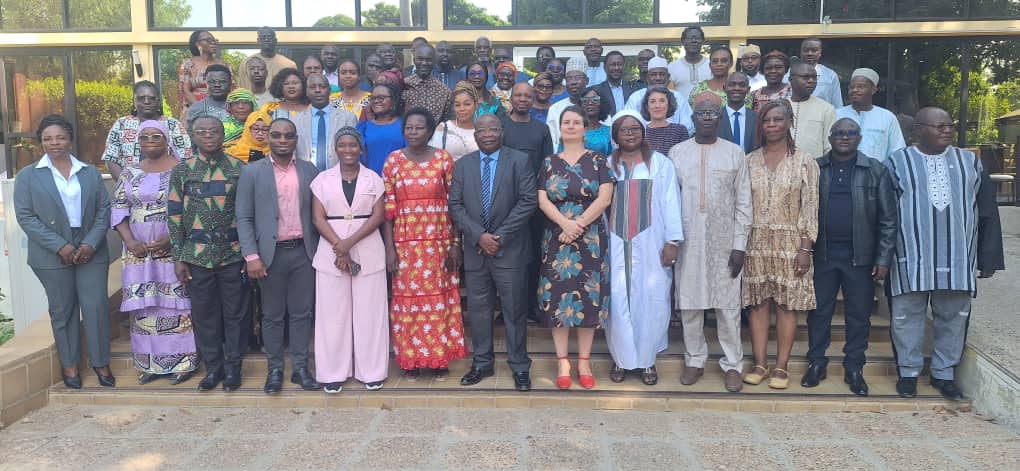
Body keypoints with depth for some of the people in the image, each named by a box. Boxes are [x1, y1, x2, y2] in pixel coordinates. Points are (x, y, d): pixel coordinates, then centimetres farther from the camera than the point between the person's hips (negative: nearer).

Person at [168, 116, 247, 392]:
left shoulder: (239, 169, 0)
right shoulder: (182, 171, 2)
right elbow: (174, 215, 3)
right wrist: (178, 258, -1)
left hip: (233, 253, -1)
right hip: (197, 254, 1)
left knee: (234, 313, 8)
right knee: (203, 314, 9)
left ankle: (233, 367, 21)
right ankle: (213, 367, 23)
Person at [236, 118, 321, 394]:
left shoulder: (310, 171, 6)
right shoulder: (252, 172, 0)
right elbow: (244, 218, -3)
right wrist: (251, 256, -11)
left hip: (304, 252, 2)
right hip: (270, 254, -2)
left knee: (302, 313, 8)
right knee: (273, 315, 8)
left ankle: (300, 368, 18)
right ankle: (275, 369, 20)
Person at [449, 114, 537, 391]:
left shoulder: (520, 161, 0)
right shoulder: (462, 165, 9)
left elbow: (528, 200, -7)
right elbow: (456, 205, 3)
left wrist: (500, 235, -12)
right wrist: (479, 236, -10)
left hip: (510, 249, -3)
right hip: (475, 249, 3)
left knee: (515, 310, 2)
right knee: (478, 310, 9)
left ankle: (519, 367, 13)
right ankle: (482, 363, 21)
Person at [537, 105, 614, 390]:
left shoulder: (598, 161, 4)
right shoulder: (549, 163, 9)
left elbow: (604, 198, -6)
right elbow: (542, 200, 0)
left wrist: (578, 224, -15)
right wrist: (564, 223, -16)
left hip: (591, 238, -1)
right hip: (556, 237, 1)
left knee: (588, 295, 1)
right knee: (557, 296, 0)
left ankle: (584, 362, 11)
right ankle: (562, 363, 9)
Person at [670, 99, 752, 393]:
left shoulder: (735, 153, 3)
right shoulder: (677, 152, 5)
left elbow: (743, 203, 1)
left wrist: (740, 245, -4)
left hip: (724, 240, -1)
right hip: (688, 240, 1)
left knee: (728, 305, 3)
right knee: (689, 302, 6)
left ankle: (732, 365, 14)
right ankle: (694, 360, 21)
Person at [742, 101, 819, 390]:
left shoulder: (804, 162, 0)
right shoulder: (750, 161, 7)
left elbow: (810, 207, -3)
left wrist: (806, 248, -9)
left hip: (790, 243, -2)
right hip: (756, 243, 2)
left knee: (787, 304, 2)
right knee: (758, 303, 4)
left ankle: (781, 366, 11)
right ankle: (759, 364, 13)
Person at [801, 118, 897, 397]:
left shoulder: (876, 171, 2)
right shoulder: (814, 169, 5)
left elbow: (887, 219, 1)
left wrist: (884, 259, -4)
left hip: (860, 257, -1)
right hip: (822, 255, 1)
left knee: (859, 315, 7)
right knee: (819, 311, 8)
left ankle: (854, 369, 19)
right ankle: (816, 363, 21)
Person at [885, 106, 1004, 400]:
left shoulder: (970, 163, 9)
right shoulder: (897, 163, 2)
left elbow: (987, 214, 10)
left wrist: (988, 258, 6)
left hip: (958, 260, 2)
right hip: (911, 259, -2)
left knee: (954, 317, 8)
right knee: (908, 315, 4)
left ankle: (945, 373, 23)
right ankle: (908, 372, 19)